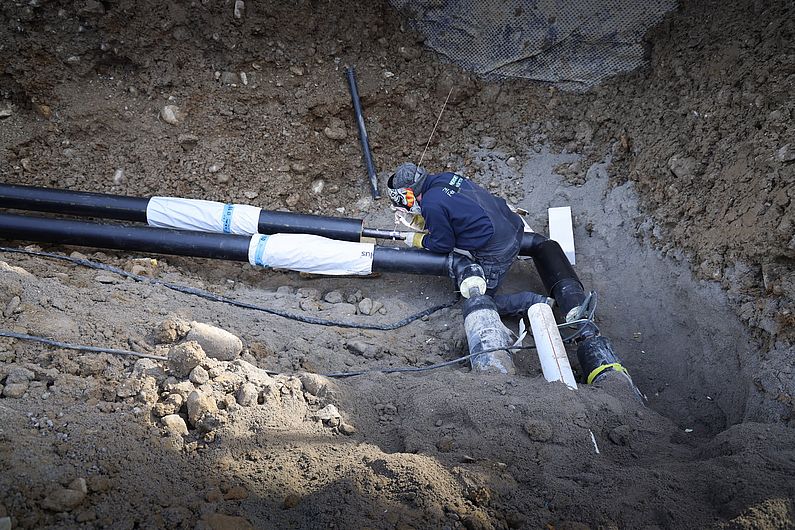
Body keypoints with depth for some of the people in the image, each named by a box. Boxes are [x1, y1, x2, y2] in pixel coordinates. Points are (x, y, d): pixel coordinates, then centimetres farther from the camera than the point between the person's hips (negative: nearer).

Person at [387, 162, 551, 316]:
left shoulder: (432, 206, -19)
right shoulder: (444, 177, 5)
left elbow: (444, 245, -5)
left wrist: (418, 240, 11)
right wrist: (423, 222, 19)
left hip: (497, 252, -9)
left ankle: (537, 303, -1)